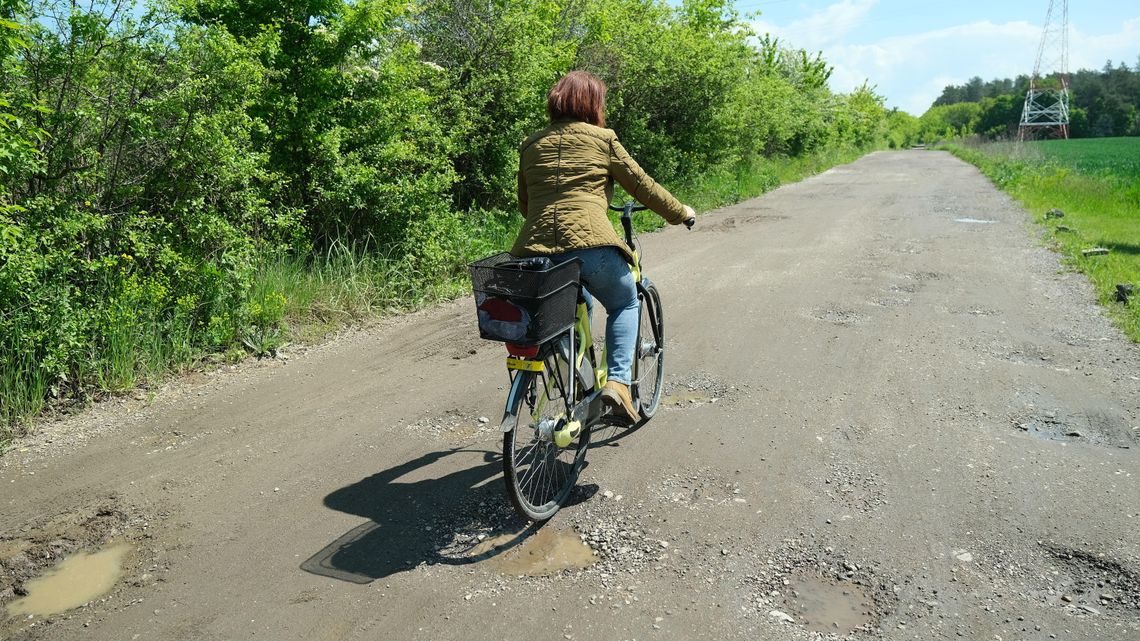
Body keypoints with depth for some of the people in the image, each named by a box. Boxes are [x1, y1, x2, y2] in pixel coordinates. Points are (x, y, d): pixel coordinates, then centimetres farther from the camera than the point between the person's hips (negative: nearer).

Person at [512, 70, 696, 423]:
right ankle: (618, 382, 5)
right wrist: (680, 211, 27)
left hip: (535, 247, 4)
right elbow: (642, 186, 12)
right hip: (590, 243, -4)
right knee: (624, 304, 21)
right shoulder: (602, 139, 8)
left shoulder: (530, 144, 20)